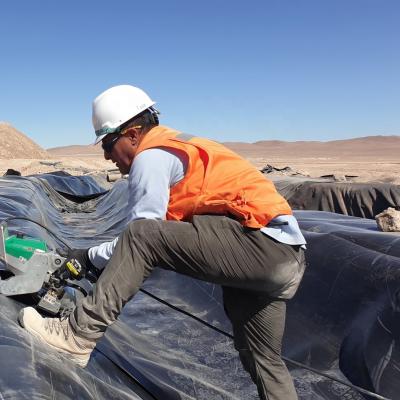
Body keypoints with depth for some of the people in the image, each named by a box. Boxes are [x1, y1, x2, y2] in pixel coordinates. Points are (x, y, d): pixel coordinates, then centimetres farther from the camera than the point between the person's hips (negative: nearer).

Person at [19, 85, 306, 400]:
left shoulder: (152, 155, -6)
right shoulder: (177, 147, 22)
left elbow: (141, 235, -9)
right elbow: (167, 234, 21)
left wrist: (91, 257, 6)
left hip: (261, 241, -10)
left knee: (141, 236, -17)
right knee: (264, 360, 20)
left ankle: (78, 336, -13)